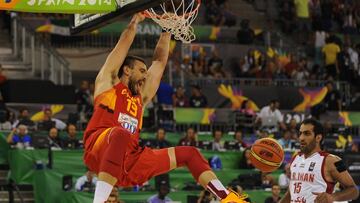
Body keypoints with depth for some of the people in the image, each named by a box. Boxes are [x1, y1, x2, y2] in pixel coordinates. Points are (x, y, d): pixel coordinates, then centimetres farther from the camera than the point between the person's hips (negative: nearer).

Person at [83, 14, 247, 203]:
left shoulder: (141, 96, 31)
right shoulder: (108, 82, 15)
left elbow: (160, 62, 34)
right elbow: (124, 43, 12)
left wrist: (166, 32, 35)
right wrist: (134, 22, 24)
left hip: (131, 162, 7)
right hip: (100, 151, -7)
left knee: (189, 153, 10)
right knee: (120, 134, -44)